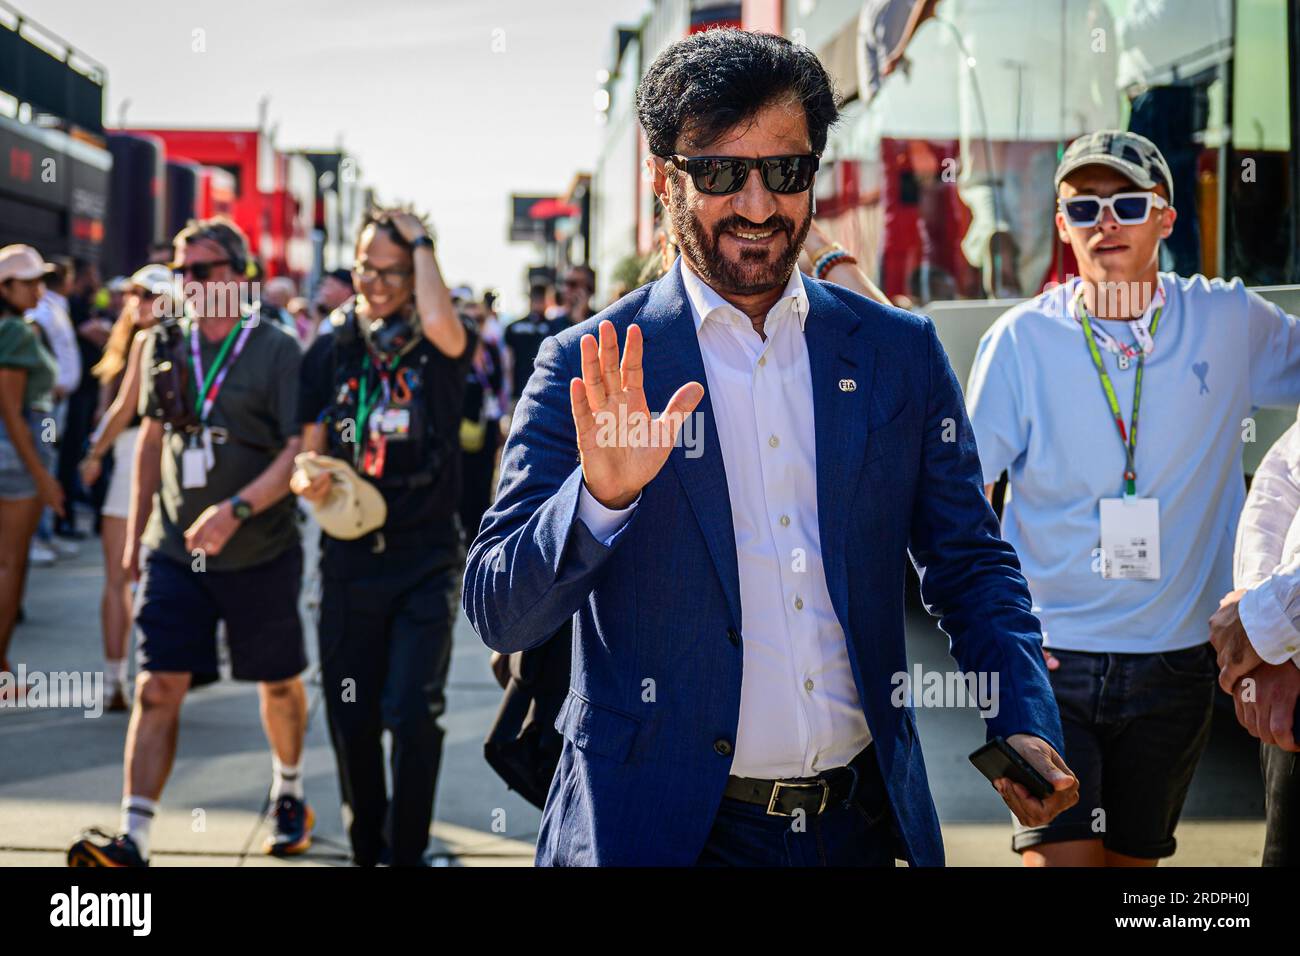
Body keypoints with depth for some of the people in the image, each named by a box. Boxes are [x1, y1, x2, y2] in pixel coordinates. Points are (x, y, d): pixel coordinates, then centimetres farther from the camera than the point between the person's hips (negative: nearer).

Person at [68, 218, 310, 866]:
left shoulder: (277, 350, -8)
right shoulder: (165, 345, 5)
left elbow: (300, 448, -16)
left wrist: (237, 509, -28)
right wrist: (135, 534, 15)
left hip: (260, 553, -3)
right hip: (175, 551, 3)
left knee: (278, 684, 13)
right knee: (157, 689, -7)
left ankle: (289, 795, 37)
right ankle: (133, 839, -10)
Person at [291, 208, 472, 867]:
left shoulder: (439, 347, -2)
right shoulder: (329, 353, 7)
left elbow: (442, 323, -28)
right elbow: (307, 451, 8)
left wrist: (420, 242, -14)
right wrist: (307, 480, -16)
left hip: (426, 559, -3)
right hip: (350, 559, 3)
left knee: (414, 712, -11)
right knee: (351, 719, 9)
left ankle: (408, 851, 6)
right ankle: (366, 849, 27)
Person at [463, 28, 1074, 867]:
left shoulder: (902, 352, 2)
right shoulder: (589, 369, -6)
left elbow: (971, 567, 7)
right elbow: (499, 614, -9)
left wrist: (1025, 727, -9)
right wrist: (600, 496, -27)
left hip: (864, 821, 3)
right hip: (662, 828, -3)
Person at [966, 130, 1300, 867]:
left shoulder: (1231, 323, -1)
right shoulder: (1021, 340, -5)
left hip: (1176, 660, 2)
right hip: (1049, 658, -2)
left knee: (1135, 858, 14)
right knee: (1061, 854, -11)